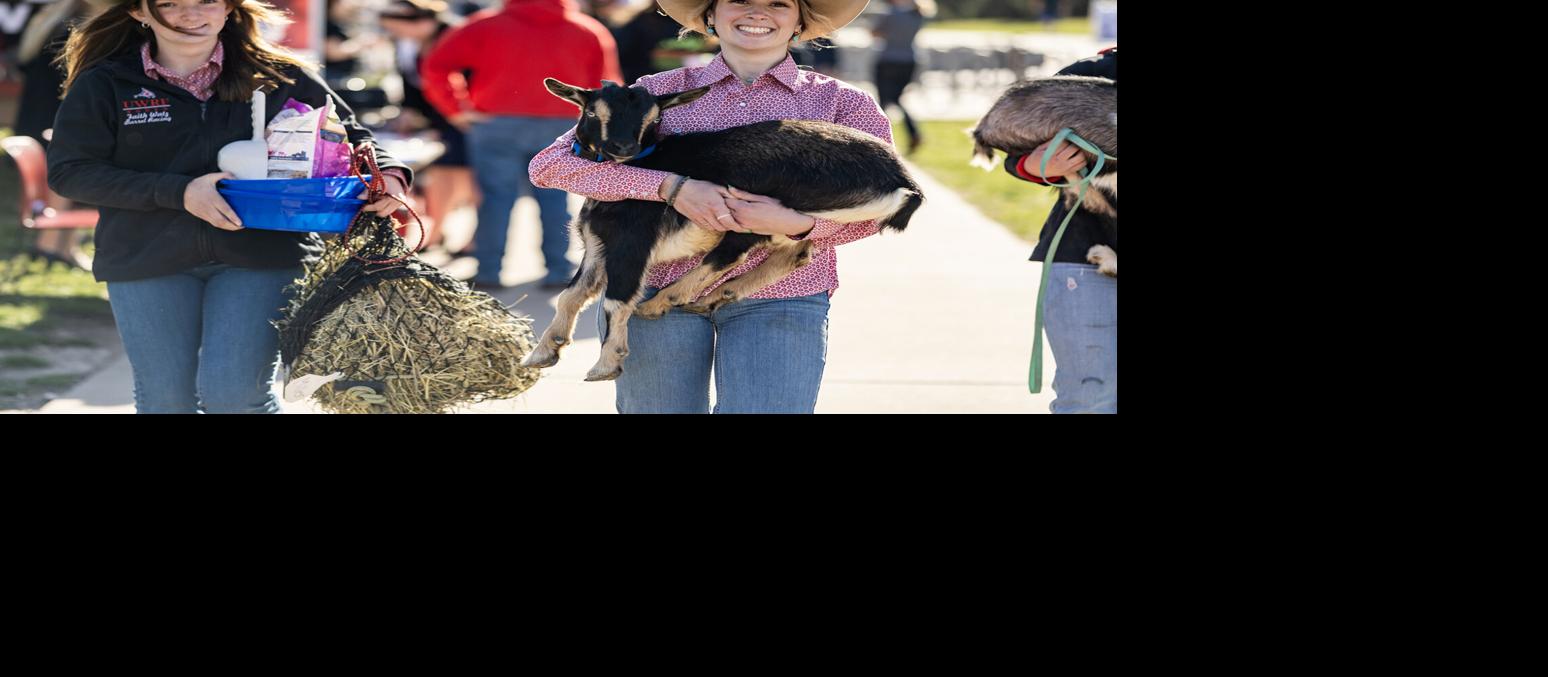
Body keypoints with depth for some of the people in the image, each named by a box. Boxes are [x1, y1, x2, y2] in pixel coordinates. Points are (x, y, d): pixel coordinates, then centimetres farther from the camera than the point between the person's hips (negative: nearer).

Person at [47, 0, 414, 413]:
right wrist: (177, 191, -15)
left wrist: (387, 174, -14)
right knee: (165, 399, 7)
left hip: (261, 256, -1)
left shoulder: (278, 77, 3)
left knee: (235, 394, -12)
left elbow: (349, 136, 10)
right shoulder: (104, 85, -1)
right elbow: (68, 171, -6)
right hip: (147, 261, 1)